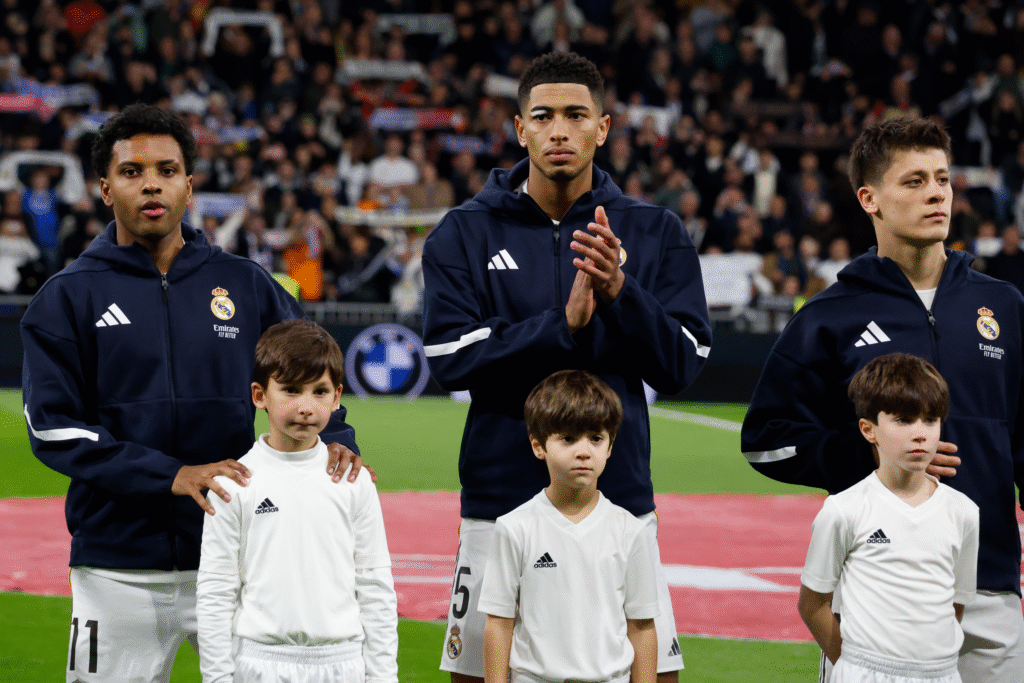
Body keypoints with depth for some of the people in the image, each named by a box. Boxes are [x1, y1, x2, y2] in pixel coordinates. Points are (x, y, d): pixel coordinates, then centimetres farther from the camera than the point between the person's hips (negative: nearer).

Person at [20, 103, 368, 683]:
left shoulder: (246, 285, 10)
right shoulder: (67, 298, 2)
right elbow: (54, 429, -6)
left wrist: (335, 440, -10)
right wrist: (171, 476, -17)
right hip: (119, 568, -2)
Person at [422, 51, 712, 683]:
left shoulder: (654, 233, 5)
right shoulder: (465, 234, 3)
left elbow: (681, 367, -1)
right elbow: (452, 359, -8)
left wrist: (619, 292, -18)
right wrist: (564, 323, -18)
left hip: (619, 495, 0)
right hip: (501, 502, 0)